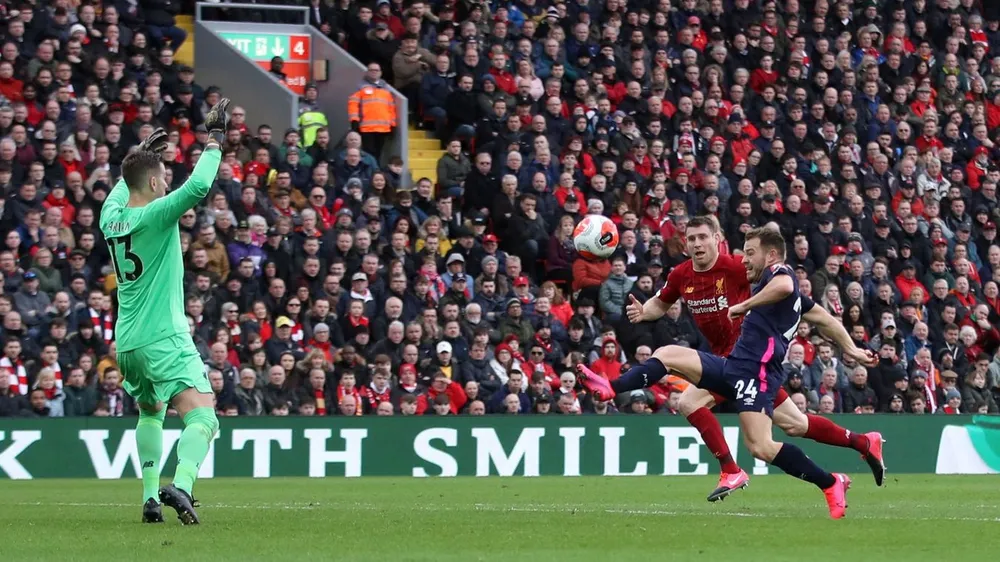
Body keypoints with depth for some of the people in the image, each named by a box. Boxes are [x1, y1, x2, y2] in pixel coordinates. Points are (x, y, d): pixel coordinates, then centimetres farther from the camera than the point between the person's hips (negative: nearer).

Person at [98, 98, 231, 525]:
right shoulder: (156, 215, -12)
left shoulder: (111, 217, 8)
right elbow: (198, 185, -25)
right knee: (202, 416, -15)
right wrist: (215, 139, -13)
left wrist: (141, 155, 38)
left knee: (150, 413, 28)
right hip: (164, 339, -7)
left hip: (127, 343, 8)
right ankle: (181, 485, -39)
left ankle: (150, 496, 19)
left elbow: (120, 191, 33)